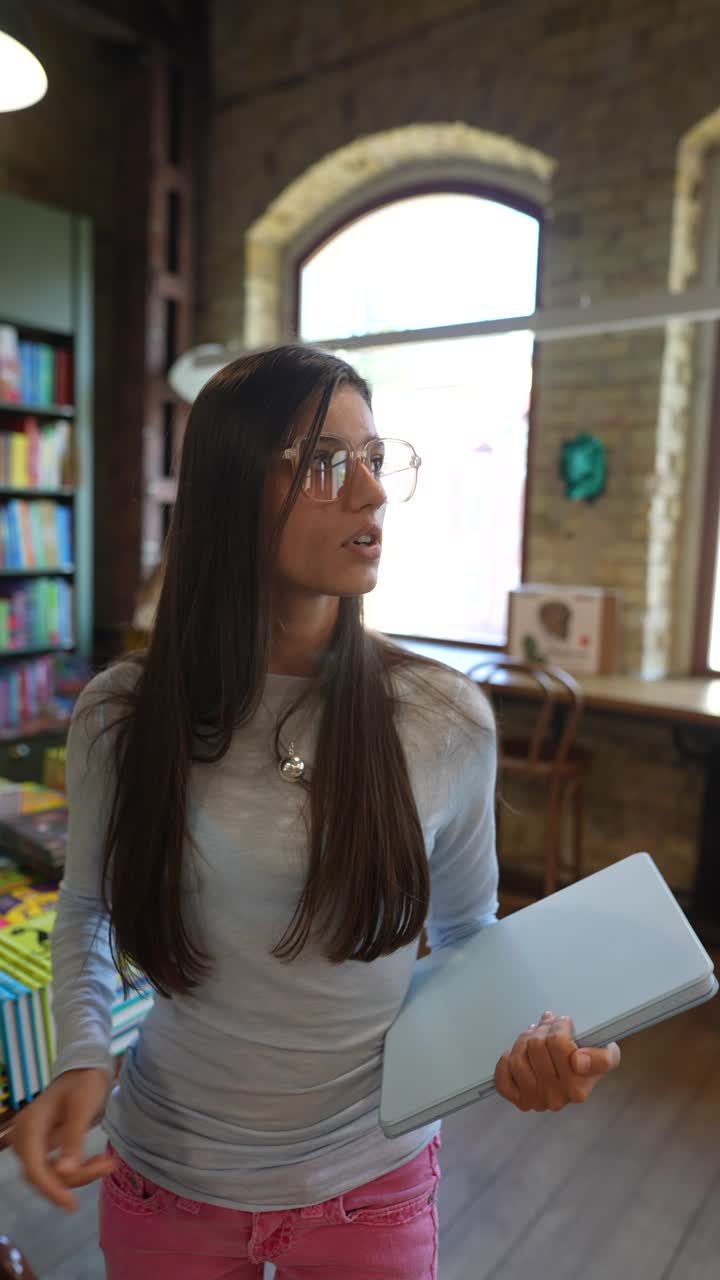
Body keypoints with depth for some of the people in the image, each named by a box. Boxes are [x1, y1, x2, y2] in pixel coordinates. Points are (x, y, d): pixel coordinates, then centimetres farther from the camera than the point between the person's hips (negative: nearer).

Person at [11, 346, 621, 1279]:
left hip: (371, 1182, 0)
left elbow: (468, 931, -1)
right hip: (165, 1179, 1)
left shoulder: (448, 721, -16)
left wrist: (520, 1031, -20)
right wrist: (80, 1055, -13)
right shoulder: (120, 715, -14)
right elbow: (87, 905, 3)